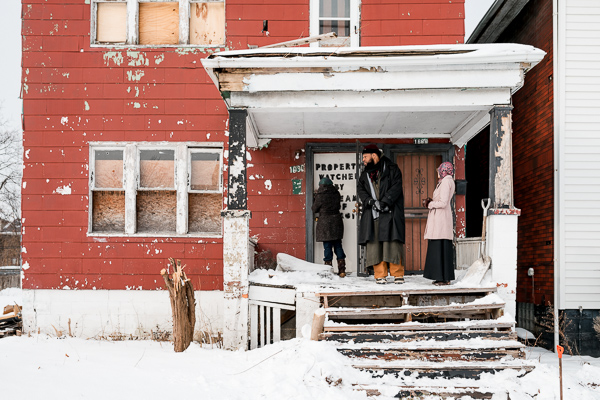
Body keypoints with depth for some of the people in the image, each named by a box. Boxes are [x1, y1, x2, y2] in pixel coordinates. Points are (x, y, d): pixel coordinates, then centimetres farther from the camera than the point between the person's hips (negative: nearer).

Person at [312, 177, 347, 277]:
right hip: (337, 221, 4)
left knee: (327, 247, 1)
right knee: (338, 245, 10)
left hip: (324, 222, -4)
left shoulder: (320, 196, -11)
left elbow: (314, 209, 0)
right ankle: (342, 270, 9)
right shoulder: (336, 194, 3)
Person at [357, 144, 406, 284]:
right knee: (374, 244, -2)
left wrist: (384, 202, -16)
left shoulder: (392, 169, 5)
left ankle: (398, 274, 1)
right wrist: (371, 202, -10)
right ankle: (380, 275, 4)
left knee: (393, 243, -7)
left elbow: (396, 187, -6)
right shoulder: (365, 174, 20)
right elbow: (360, 190, 8)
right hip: (372, 215, 4)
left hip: (390, 213, -4)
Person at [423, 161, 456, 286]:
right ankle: (443, 277, 12)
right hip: (438, 219, 10)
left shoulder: (446, 182, -12)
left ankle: (444, 278, -4)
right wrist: (431, 201, 7)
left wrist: (429, 204, -5)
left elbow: (443, 203, -19)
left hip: (441, 219, -10)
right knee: (438, 248, 10)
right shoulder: (446, 181, 19)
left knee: (440, 248, -7)